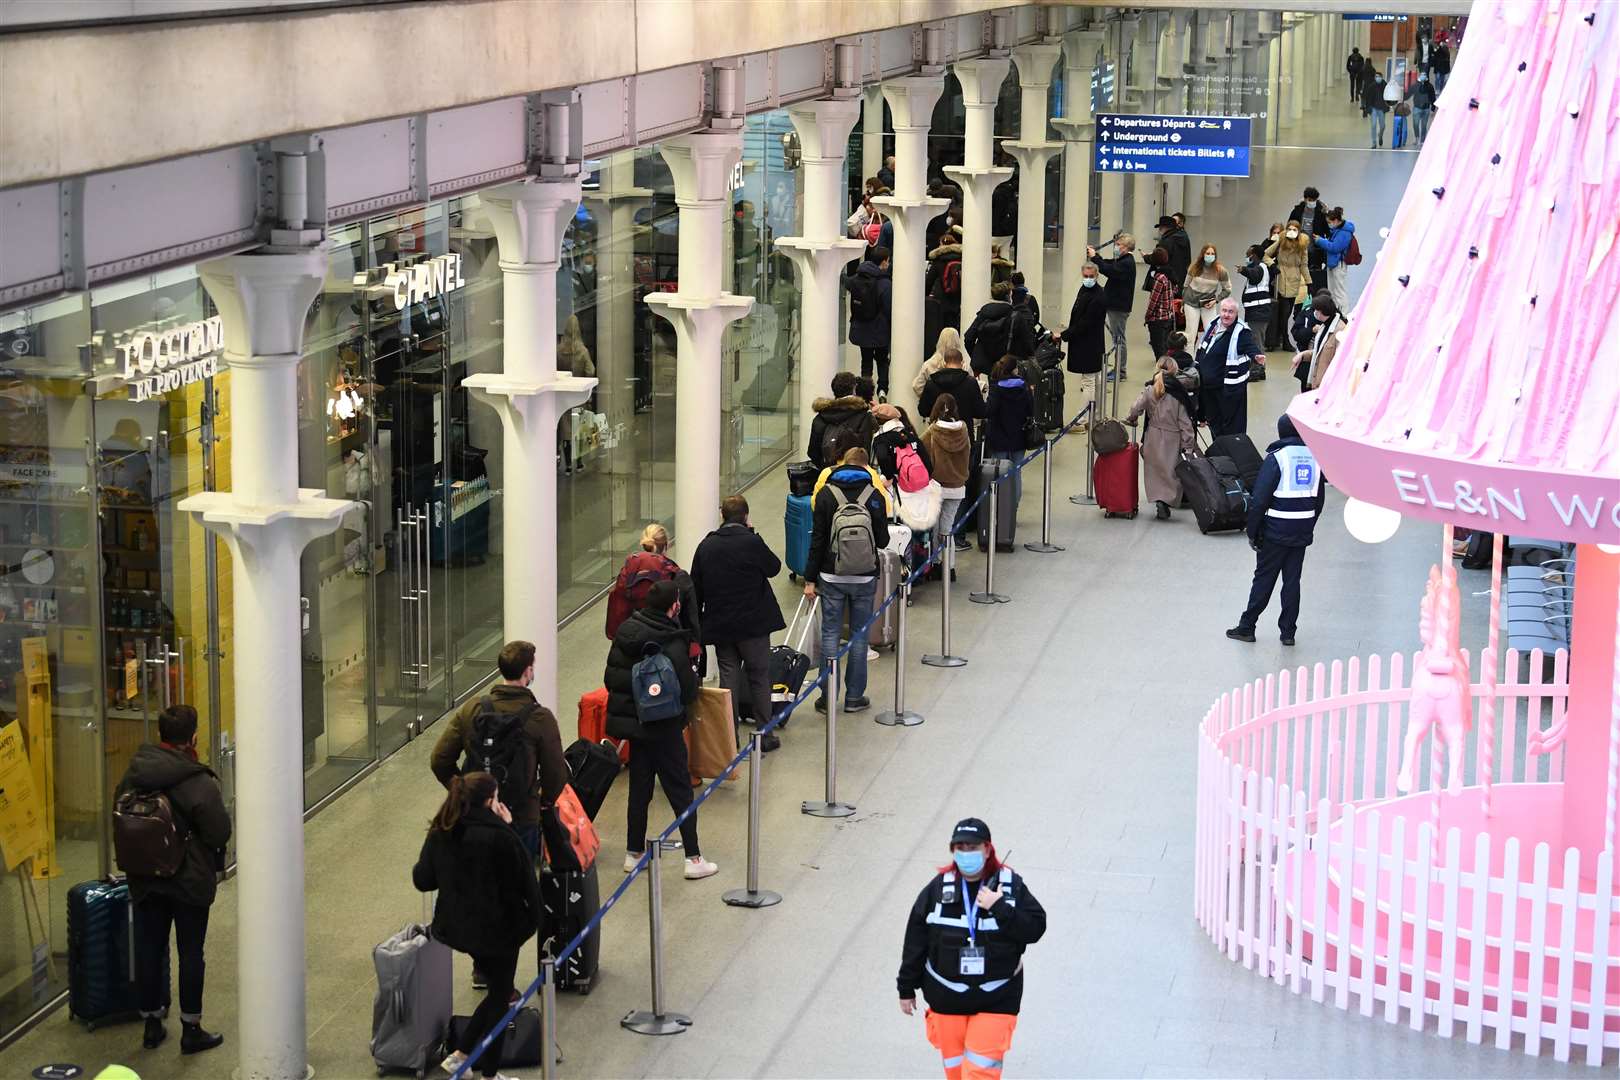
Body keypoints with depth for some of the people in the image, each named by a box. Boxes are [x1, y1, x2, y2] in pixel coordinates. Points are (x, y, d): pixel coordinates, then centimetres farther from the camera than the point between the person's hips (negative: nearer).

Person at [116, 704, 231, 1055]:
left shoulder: (134, 773, -3)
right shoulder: (199, 783, -20)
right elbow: (220, 832, -18)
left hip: (144, 879, 4)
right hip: (190, 881, -4)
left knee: (148, 950, 14)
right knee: (190, 953, 6)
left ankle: (151, 1021, 23)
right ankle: (191, 1029, 12)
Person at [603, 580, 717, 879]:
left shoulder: (625, 632, -2)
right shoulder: (672, 644, -22)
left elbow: (609, 677, 6)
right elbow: (688, 691, -18)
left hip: (630, 718, 6)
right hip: (662, 727, -6)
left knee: (639, 787, 17)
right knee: (680, 791, 3)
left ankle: (634, 853, 22)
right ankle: (693, 859, 4)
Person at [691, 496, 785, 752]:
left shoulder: (706, 546, 0)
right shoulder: (751, 542, -15)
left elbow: (696, 588, 5)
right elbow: (774, 567, 1)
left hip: (720, 625, 3)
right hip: (754, 624, -3)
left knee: (728, 680, 9)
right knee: (759, 677, 8)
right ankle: (765, 736, 11)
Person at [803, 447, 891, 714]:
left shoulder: (826, 494, -5)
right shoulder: (875, 496, -5)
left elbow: (817, 541, -5)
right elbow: (882, 541, -1)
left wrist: (810, 579, 0)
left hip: (832, 577, 0)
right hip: (865, 578, 0)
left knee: (830, 634, 6)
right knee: (859, 636, 8)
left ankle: (828, 696, 6)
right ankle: (854, 697, 11)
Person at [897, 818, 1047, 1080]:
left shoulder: (1011, 886, -6)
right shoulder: (937, 889, -4)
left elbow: (1036, 928, -12)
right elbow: (915, 941, 3)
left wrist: (1000, 908, -24)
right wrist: (907, 988, 6)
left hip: (996, 998, -2)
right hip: (946, 996, 2)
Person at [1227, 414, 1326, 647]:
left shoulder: (1277, 458, -12)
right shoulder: (1315, 456, 4)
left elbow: (1259, 499, -15)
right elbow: (1320, 498, 12)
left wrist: (1252, 532, -7)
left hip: (1276, 531, -4)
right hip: (1303, 532, 4)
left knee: (1264, 578, 5)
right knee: (1292, 580, 10)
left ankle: (1247, 627, 12)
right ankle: (1288, 632, 12)